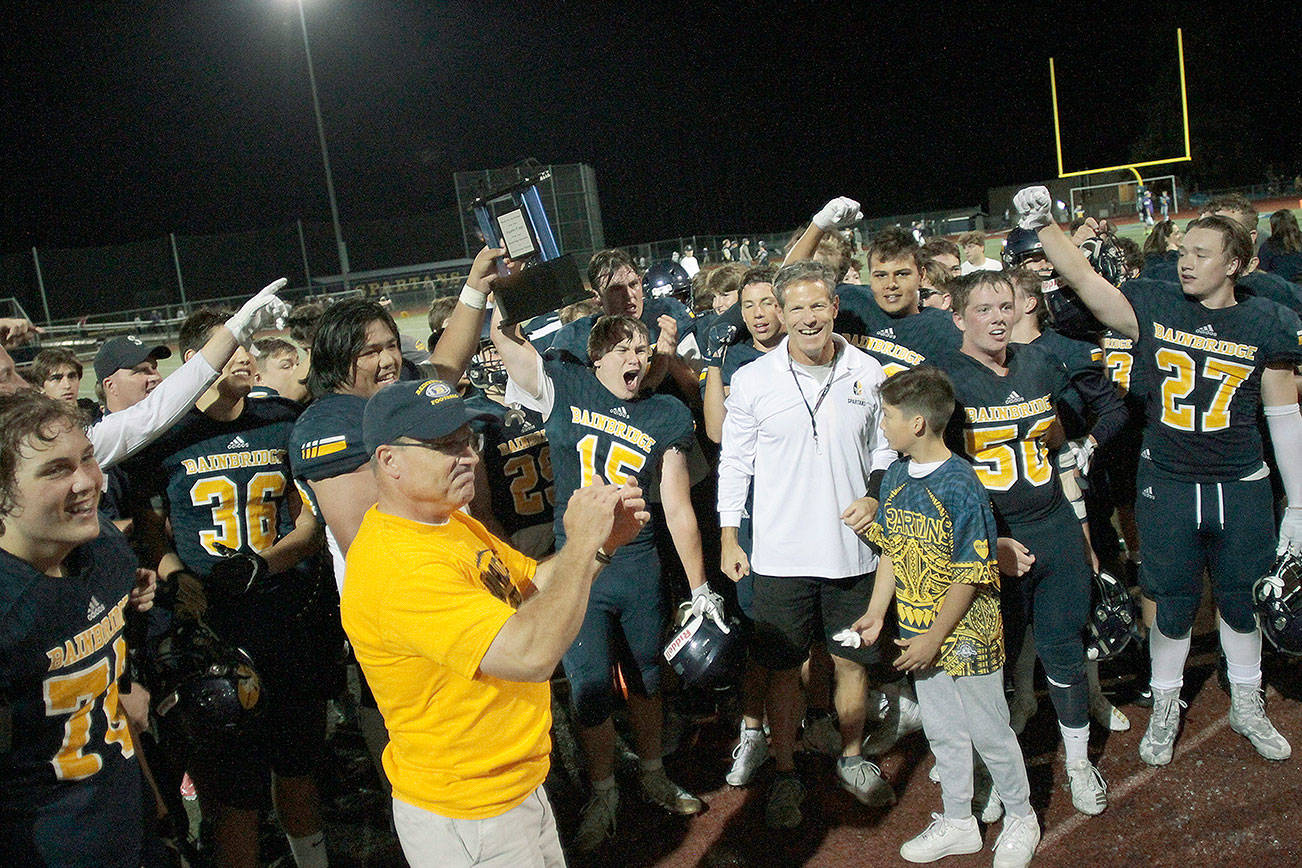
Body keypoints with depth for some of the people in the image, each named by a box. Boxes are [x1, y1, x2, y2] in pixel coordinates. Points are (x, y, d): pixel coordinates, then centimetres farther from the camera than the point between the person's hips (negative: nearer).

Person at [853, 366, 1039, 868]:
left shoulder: (959, 487, -23)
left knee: (989, 732, 11)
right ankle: (957, 823, 35)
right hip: (921, 637, 7)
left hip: (965, 635, -6)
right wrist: (876, 614, 5)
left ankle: (1020, 819, 33)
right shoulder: (896, 476, 0)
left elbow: (968, 577, -20)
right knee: (943, 732, 18)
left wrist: (934, 638, -16)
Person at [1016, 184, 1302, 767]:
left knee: (1241, 600, 15)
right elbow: (1083, 280, -15)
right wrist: (1043, 225, -29)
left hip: (1241, 489, 1)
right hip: (1166, 485, -1)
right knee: (1171, 603, 10)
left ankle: (1247, 706, 37)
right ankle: (1164, 708, 30)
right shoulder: (1155, 309, -4)